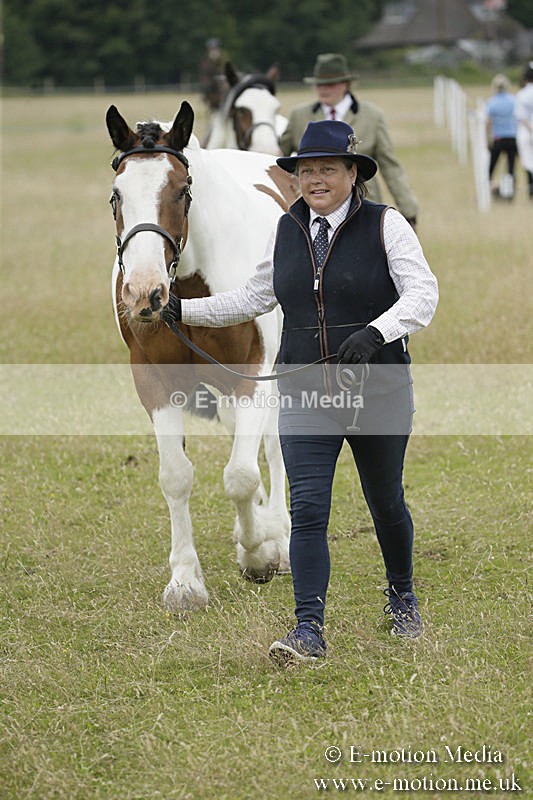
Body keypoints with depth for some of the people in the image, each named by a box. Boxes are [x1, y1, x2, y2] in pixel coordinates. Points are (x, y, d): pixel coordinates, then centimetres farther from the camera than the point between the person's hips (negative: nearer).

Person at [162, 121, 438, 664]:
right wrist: (185, 310, 10)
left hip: (379, 392, -2)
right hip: (304, 395, 2)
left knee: (385, 501, 14)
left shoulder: (385, 225, -8)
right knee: (307, 508, -9)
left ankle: (402, 597, 40)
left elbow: (423, 293, -18)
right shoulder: (287, 229, 5)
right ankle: (308, 629, -10)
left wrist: (375, 332, -35)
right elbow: (255, 298, 18)